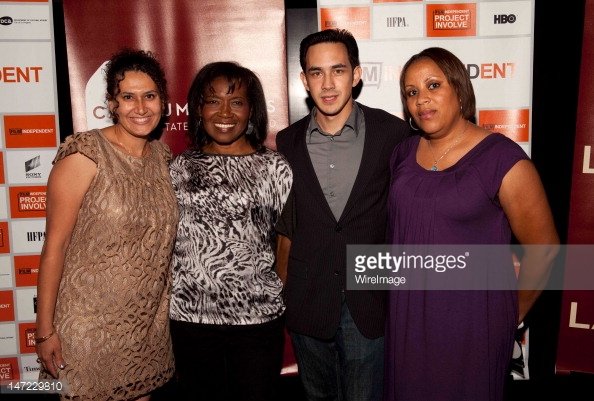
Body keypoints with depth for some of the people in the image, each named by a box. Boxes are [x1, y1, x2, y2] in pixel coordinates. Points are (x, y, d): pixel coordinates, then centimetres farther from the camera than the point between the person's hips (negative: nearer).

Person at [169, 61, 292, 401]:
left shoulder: (274, 167, -3)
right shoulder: (181, 167, 4)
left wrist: (290, 301, -5)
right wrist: (165, 303, 9)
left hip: (258, 316, -2)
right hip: (190, 316, 3)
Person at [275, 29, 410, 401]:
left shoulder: (393, 133, -7)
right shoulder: (287, 142, 0)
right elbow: (286, 224, 8)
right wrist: (285, 286, 6)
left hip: (370, 302, -2)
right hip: (307, 301, 2)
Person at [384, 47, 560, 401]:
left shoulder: (502, 158, -14)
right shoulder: (404, 153, 2)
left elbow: (543, 247, -8)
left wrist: (513, 314, 2)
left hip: (473, 318, -4)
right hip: (406, 315, 5)